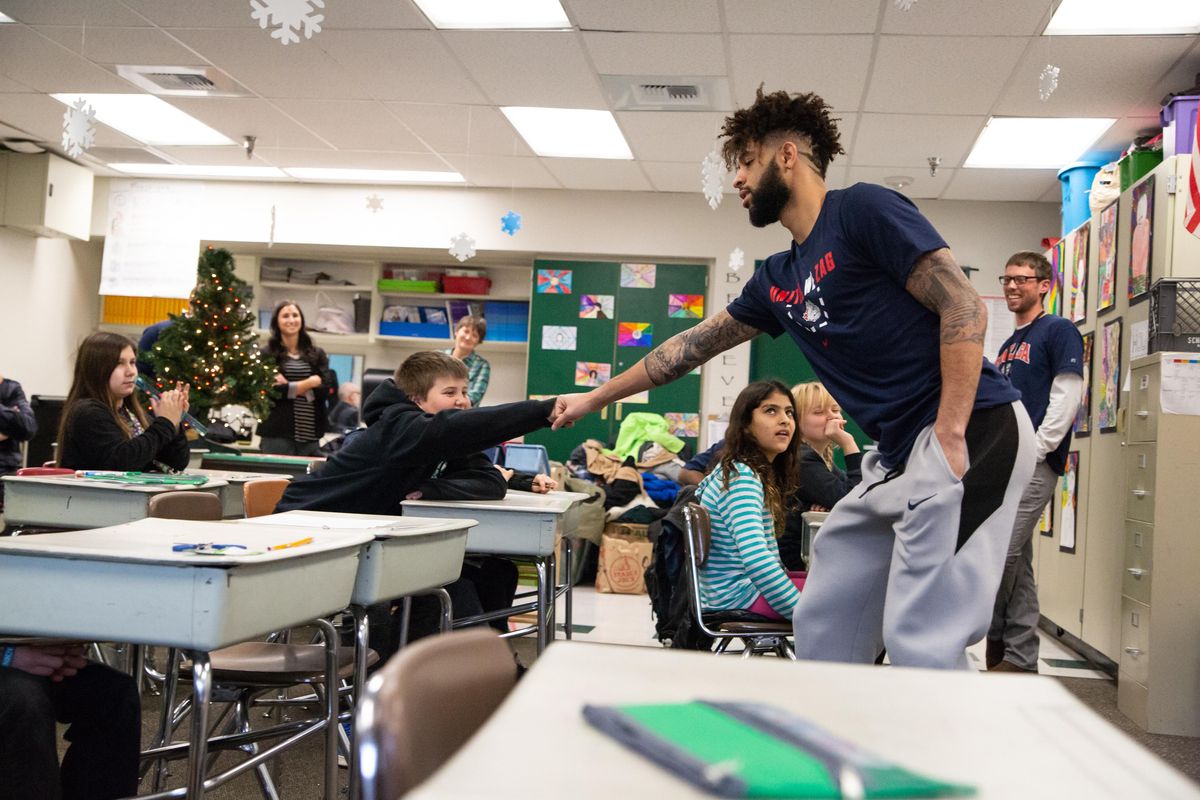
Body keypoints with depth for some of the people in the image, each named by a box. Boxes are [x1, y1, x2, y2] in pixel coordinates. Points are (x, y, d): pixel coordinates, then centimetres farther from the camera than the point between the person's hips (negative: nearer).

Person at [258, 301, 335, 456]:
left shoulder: (317, 354, 14)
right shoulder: (267, 354, 5)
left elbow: (326, 389, 1)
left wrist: (289, 386, -9)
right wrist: (310, 382, -7)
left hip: (310, 434, 3)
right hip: (277, 434, -3)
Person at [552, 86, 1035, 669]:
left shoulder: (862, 210, -7)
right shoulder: (776, 280, 16)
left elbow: (964, 308, -14)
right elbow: (693, 345, 24)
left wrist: (950, 435, -19)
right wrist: (594, 399, 30)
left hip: (973, 430, -8)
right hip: (900, 453, 9)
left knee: (918, 637, -12)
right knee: (821, 626, 10)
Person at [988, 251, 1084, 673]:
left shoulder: (1058, 331, -2)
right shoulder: (1008, 345, 21)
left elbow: (1066, 397, -11)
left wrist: (1035, 450, -16)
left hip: (1033, 464, -8)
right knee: (1017, 563, 9)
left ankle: (994, 639, 0)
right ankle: (1021, 658, 14)